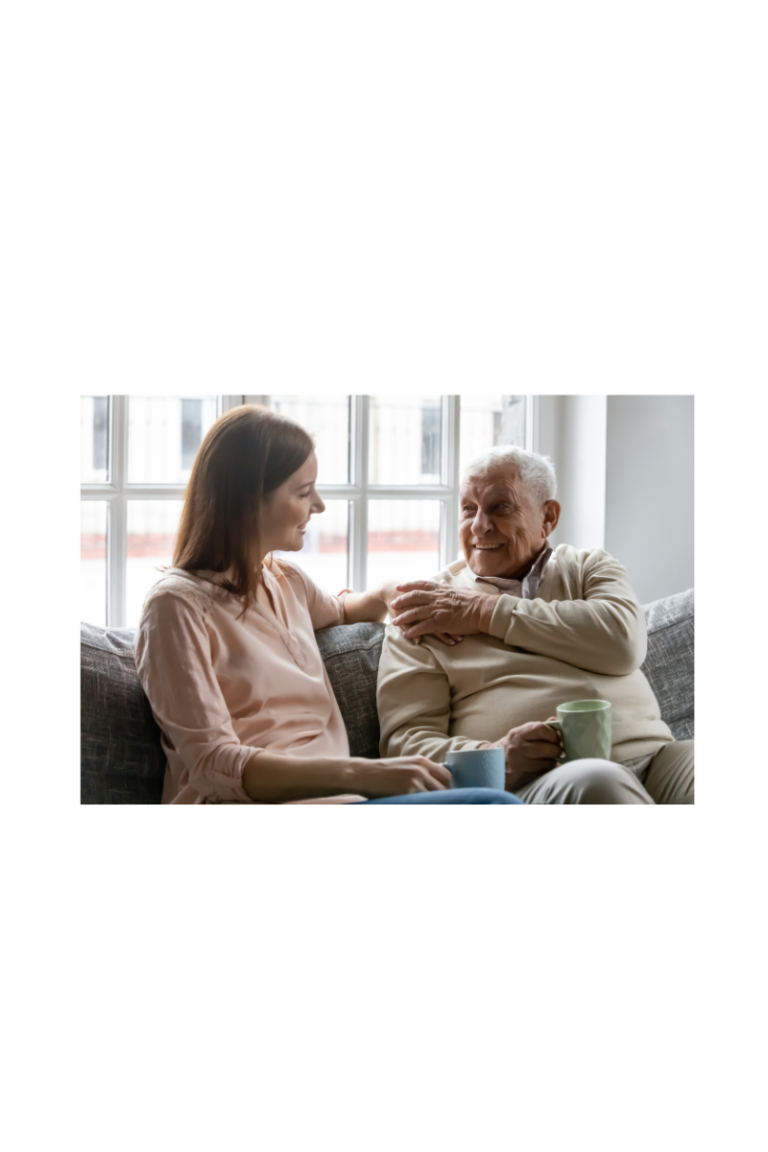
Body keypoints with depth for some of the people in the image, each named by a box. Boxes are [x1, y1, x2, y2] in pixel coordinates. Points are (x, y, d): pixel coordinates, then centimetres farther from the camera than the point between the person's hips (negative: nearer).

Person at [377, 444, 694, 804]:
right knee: (592, 782, -38)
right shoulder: (423, 608, 14)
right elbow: (405, 738, 3)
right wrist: (494, 758, -19)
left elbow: (625, 640, -2)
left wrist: (486, 612, 1)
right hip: (532, 778, -3)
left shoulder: (587, 566, 22)